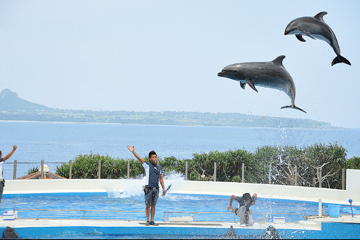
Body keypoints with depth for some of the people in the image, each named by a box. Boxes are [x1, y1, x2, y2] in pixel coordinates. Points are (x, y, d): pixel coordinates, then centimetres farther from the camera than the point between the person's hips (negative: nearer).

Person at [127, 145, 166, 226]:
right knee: (148, 205, -1)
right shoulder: (147, 165, 2)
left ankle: (152, 221, 8)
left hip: (156, 188, 3)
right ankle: (147, 220, 7)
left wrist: (163, 188, 14)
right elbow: (140, 159, -10)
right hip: (149, 188, -3)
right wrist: (133, 151, -23)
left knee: (153, 205, 5)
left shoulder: (159, 168, 13)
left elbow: (161, 178, 19)